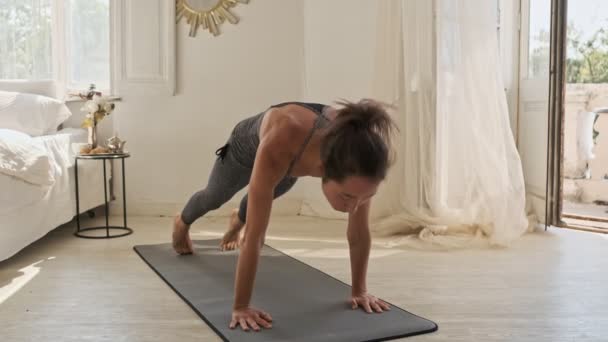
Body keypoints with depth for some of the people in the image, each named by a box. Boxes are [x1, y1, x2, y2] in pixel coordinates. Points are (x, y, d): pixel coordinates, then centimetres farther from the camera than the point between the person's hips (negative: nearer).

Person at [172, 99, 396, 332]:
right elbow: (254, 236, -47)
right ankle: (181, 223, 65)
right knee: (214, 196, 29)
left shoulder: (358, 150, -42)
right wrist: (240, 307, -41)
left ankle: (237, 221, 71)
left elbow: (359, 232, -28)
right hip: (250, 144, -3)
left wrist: (359, 291, -21)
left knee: (262, 197, 34)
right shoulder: (278, 147, -54)